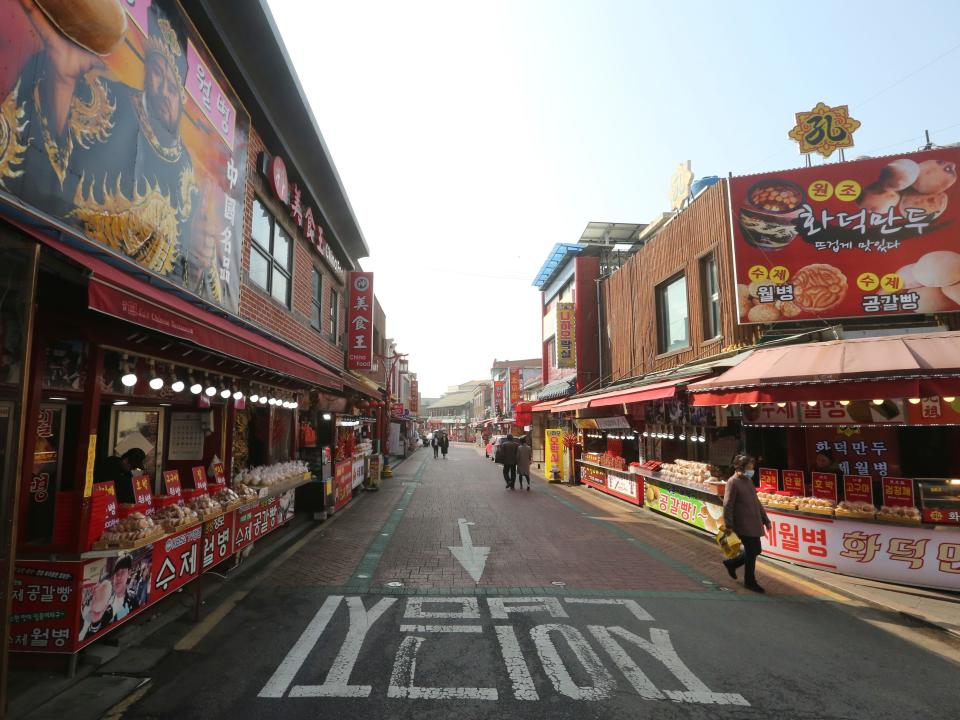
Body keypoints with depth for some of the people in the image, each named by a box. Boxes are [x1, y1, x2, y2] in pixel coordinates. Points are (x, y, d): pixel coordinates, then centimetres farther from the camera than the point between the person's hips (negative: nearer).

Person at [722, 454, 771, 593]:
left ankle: (732, 563, 31)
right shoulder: (733, 482, -13)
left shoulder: (748, 480, 15)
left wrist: (765, 519, 20)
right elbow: (727, 505, -16)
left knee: (755, 550, 12)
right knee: (752, 551, -2)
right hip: (743, 524, -9)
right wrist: (728, 526, -19)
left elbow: (756, 501, 23)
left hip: (753, 523, 9)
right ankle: (750, 582, 14)